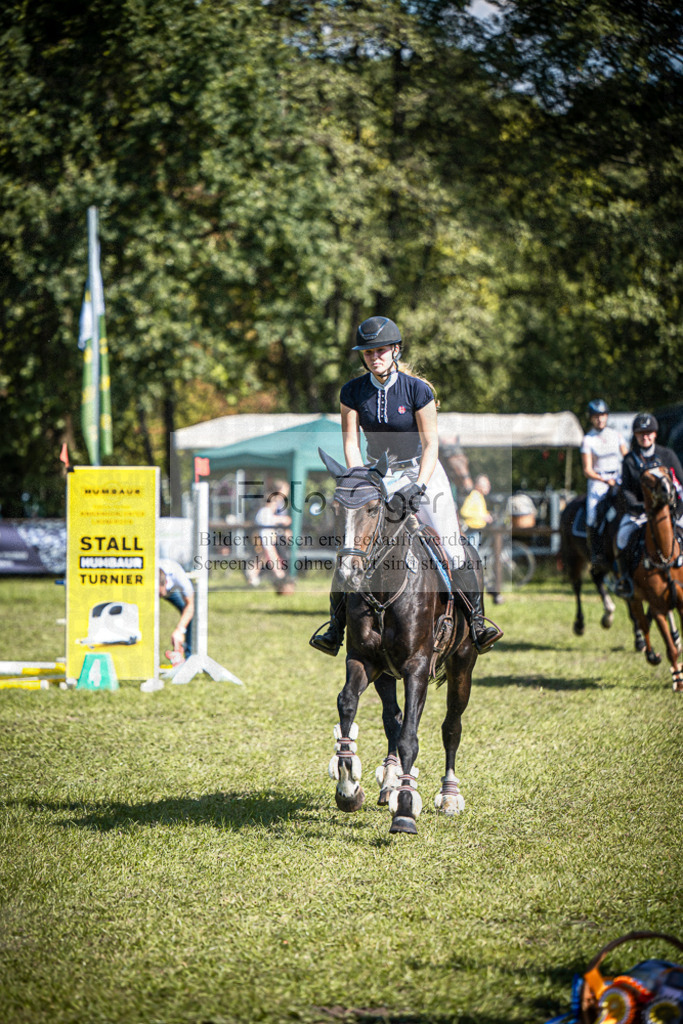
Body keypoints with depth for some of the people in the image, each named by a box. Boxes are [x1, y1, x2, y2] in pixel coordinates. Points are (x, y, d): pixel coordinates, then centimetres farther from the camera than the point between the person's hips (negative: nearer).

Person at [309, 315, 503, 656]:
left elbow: (430, 445, -14)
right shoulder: (353, 392, -8)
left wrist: (418, 486, -27)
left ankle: (476, 625, -14)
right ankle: (335, 631, 2)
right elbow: (351, 444, -8)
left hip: (420, 469, -3)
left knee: (453, 545, -15)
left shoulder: (417, 389, -16)